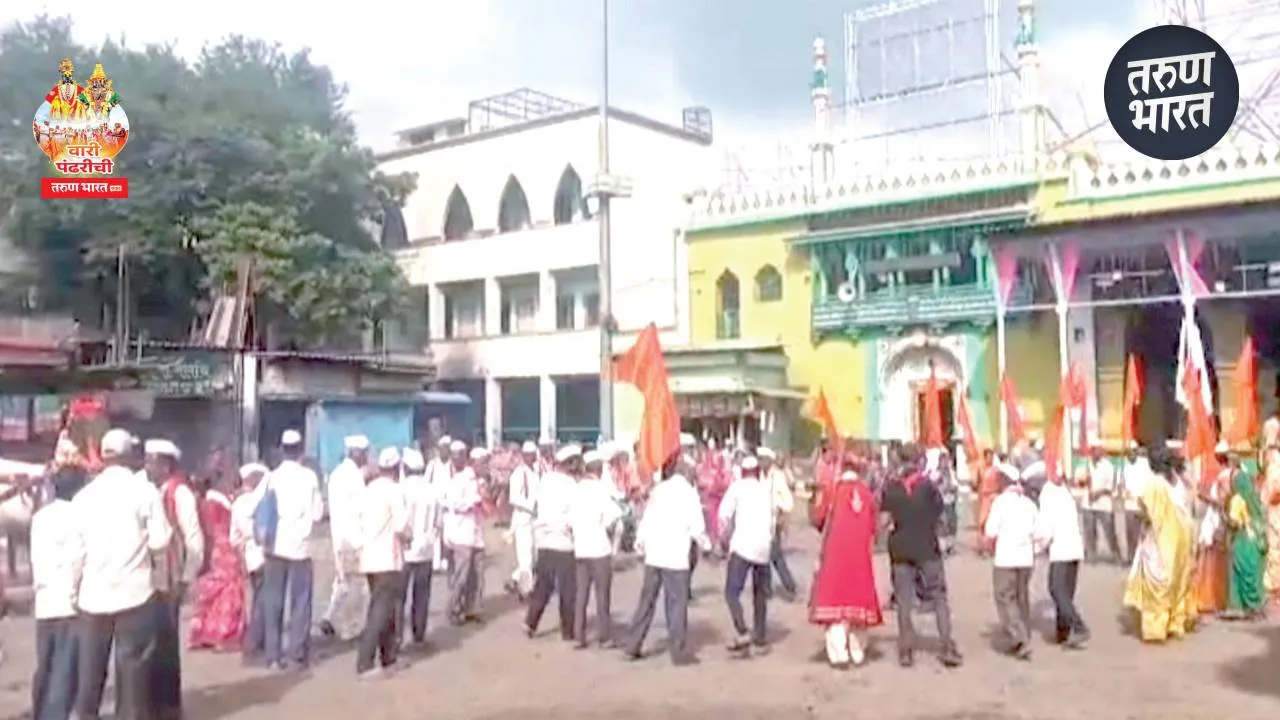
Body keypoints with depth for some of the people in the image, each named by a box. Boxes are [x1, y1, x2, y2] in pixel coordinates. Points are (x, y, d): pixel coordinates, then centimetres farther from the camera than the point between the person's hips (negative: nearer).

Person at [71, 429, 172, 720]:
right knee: (132, 666, 4)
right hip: (134, 592, -3)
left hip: (93, 594, 3)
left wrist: (75, 589, 16)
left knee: (91, 669, 12)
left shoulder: (84, 494, 4)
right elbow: (159, 541, -8)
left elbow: (76, 549, 5)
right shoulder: (145, 490, -6)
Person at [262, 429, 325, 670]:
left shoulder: (271, 477, 1)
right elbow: (317, 513, -2)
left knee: (273, 603, 9)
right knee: (300, 603, 5)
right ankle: (295, 655, 4)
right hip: (299, 546, -2)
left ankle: (274, 655, 12)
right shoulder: (309, 476, -4)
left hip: (274, 546, 2)